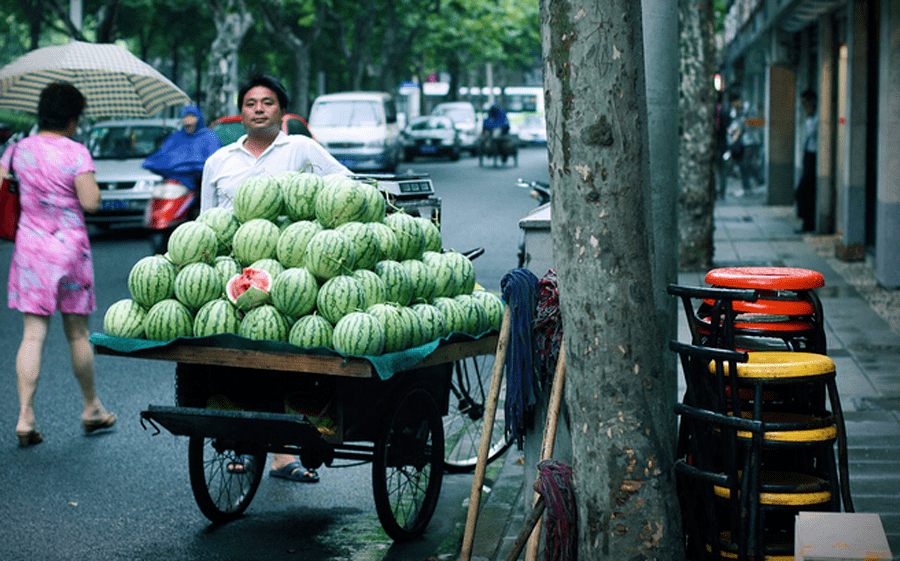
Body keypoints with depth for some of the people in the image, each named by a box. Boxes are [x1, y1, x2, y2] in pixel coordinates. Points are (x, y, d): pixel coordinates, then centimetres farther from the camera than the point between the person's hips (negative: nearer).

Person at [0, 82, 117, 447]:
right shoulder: (76, 152, -9)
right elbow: (91, 202, -15)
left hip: (30, 245, 3)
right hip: (70, 246, -3)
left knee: (33, 335, 2)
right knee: (78, 335, 11)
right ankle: (91, 409, 25)